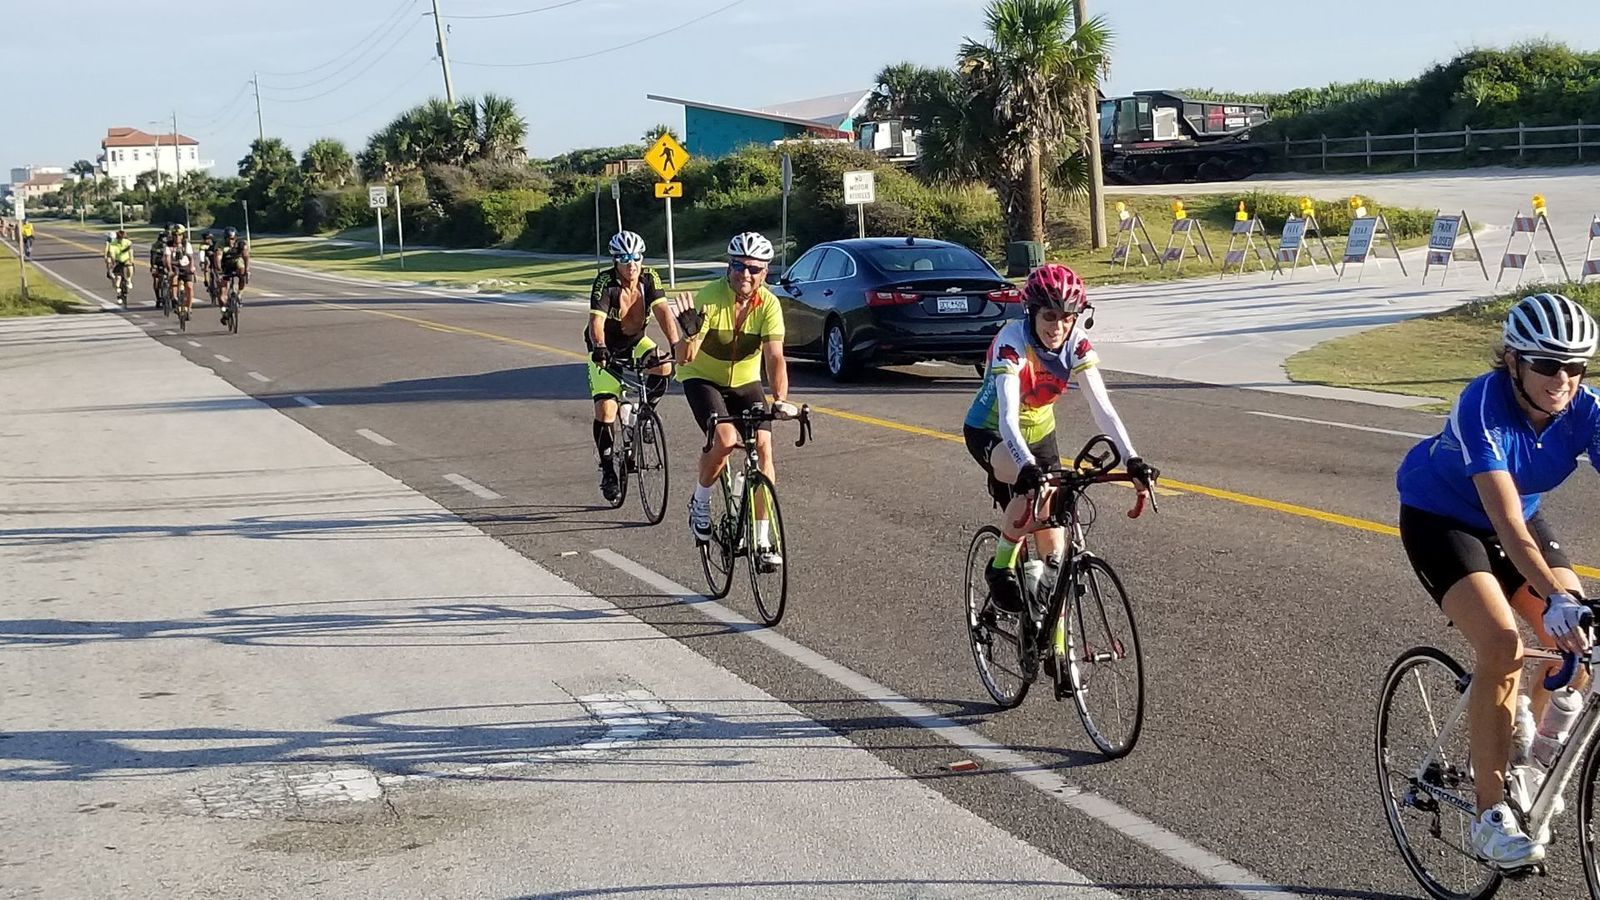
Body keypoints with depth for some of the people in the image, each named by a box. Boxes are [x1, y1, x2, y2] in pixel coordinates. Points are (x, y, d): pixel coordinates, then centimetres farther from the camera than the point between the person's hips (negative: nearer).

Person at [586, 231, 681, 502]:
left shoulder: (649, 278, -15)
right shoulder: (604, 283, -25)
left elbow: (663, 311, -25)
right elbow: (596, 321, -36)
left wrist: (675, 344, -40)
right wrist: (599, 347, -56)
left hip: (636, 341, 3)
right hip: (607, 349, -3)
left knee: (664, 368, -28)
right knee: (605, 409, -14)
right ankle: (607, 471, 2)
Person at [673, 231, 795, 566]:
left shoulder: (768, 304, -19)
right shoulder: (708, 299, -26)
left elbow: (774, 356, -27)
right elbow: (684, 359, -31)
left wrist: (780, 400, -43)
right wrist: (690, 334, -53)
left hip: (745, 381, 3)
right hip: (702, 378, -3)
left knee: (763, 445, -14)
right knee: (725, 440, -27)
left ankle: (762, 541, -6)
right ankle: (700, 503, 3)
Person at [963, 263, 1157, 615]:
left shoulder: (1075, 343, -19)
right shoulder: (1013, 339, -32)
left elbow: (1102, 408, -24)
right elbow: (1008, 417, -42)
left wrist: (1132, 460, -38)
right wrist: (1027, 467, -59)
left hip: (1039, 432, 5)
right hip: (990, 432, -5)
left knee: (1053, 549, 1)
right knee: (1034, 487, -37)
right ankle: (1001, 569, -15)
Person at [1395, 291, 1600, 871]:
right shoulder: (1483, 406, -33)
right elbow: (1506, 519, -41)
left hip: (1514, 518, 5)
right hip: (1440, 518, -5)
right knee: (1502, 646, -23)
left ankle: (1529, 737, 18)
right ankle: (1491, 816, -15)